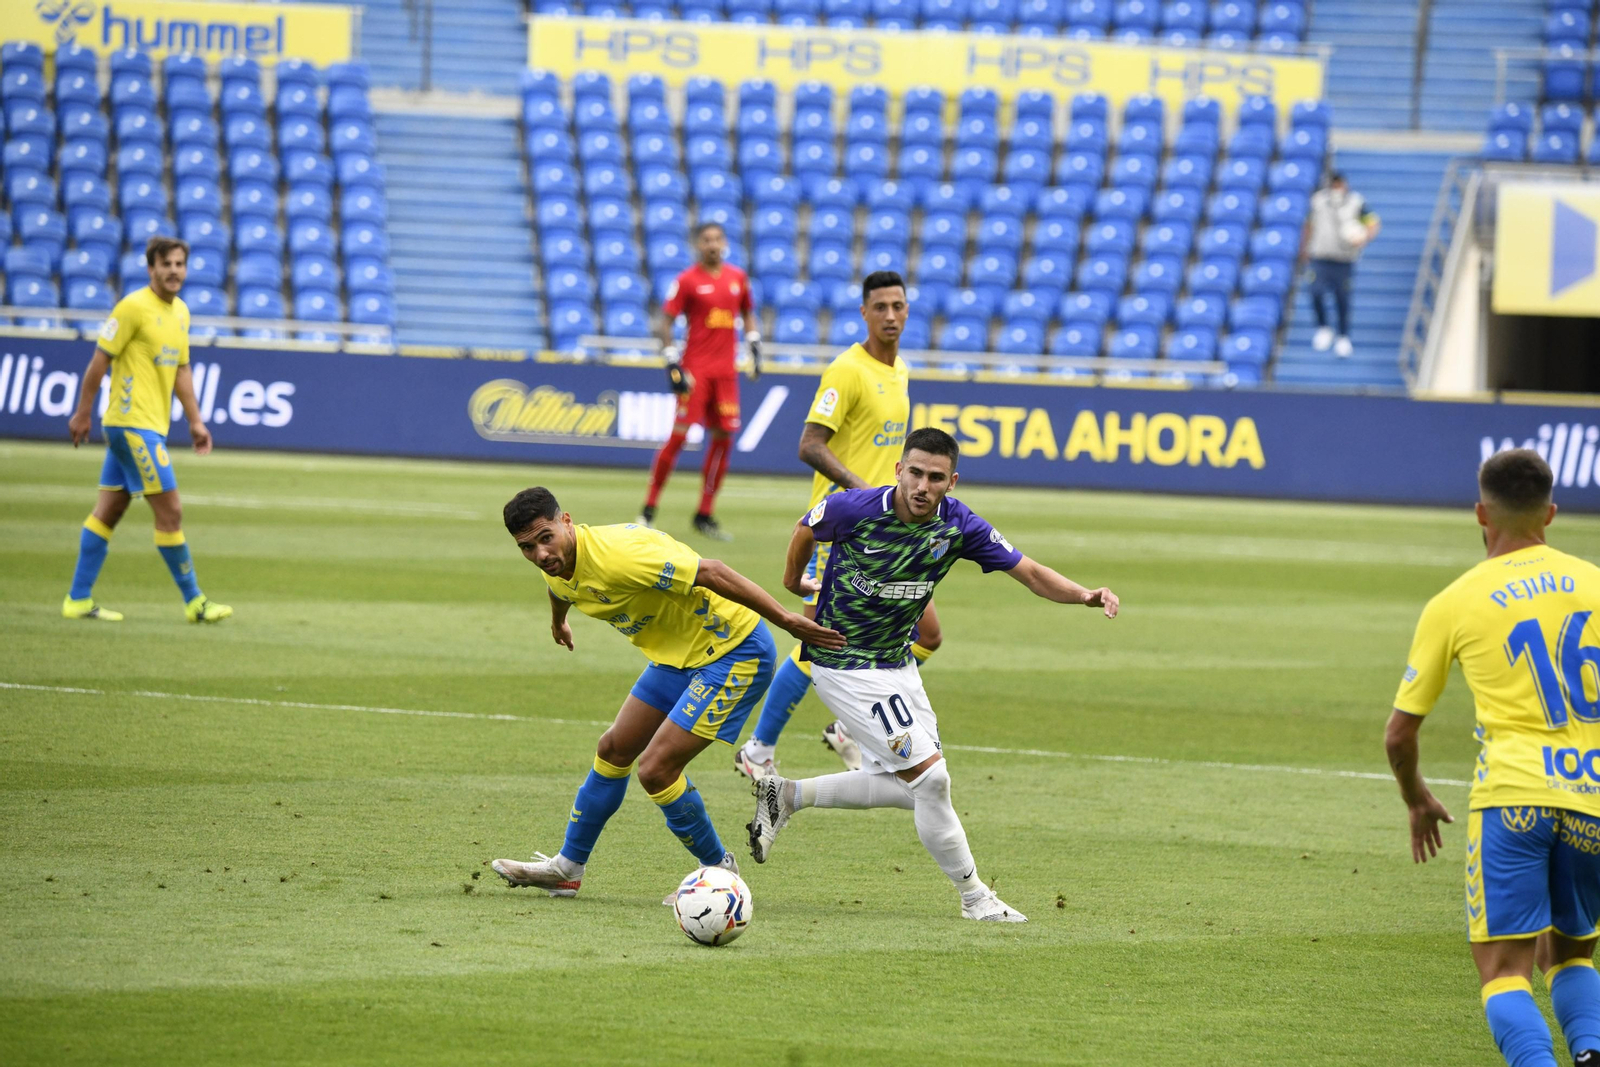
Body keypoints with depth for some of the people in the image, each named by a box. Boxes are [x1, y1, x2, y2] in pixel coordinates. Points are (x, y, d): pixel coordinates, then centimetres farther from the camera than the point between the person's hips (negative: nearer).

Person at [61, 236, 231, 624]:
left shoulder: (180, 312, 13)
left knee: (109, 510, 10)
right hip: (132, 423, -9)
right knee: (170, 511, -7)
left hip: (151, 426, 9)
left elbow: (181, 370, 20)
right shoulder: (133, 307, -12)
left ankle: (79, 599, 12)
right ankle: (193, 600, 0)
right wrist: (82, 414, -8)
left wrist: (195, 421, 16)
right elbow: (100, 360, -10)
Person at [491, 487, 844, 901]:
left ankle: (719, 869, 8)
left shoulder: (614, 556, -32)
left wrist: (785, 619, -31)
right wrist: (558, 620, 48)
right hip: (678, 654, 9)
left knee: (655, 769, -12)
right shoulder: (557, 566, -3)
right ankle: (566, 868, 30)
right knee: (614, 750, 15)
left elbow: (711, 573, -32)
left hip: (735, 653, -9)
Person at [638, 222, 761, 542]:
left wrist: (755, 348, 13)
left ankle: (704, 516, 12)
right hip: (695, 368, -5)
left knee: (724, 437, 4)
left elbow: (747, 313, 24)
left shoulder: (737, 278, 10)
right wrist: (672, 363, -13)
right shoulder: (687, 280, -5)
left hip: (726, 369, 5)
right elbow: (667, 320, -5)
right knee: (679, 435, -10)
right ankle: (648, 509, -1)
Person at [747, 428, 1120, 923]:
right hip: (846, 666, -6)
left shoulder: (959, 526, -12)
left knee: (905, 785, 13)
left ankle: (787, 795, 26)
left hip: (897, 663, 7)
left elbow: (1031, 573, -11)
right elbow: (806, 529, -1)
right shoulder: (854, 509, -23)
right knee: (931, 777, -12)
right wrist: (792, 582, 15)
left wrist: (1085, 595, -28)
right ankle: (973, 896, 2)